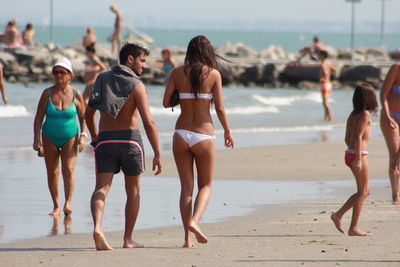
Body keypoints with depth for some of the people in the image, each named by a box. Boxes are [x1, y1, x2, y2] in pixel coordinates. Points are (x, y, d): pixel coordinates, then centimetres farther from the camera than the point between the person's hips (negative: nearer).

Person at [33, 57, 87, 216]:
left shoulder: (76, 95, -3)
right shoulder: (47, 94, -3)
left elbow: (83, 118, 5)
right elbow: (38, 118, -2)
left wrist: (83, 136, -8)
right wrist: (37, 139, -9)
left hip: (70, 137, -1)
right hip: (50, 139, 1)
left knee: (68, 170, -16)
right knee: (52, 173, 3)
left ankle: (68, 204, -21)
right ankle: (56, 206, 13)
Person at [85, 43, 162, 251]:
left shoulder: (103, 79, 7)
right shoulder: (136, 86, -9)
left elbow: (88, 113, 15)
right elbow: (148, 123, -16)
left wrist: (95, 138, 30)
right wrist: (157, 154, -12)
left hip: (105, 140, 3)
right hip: (129, 140, -3)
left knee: (101, 188, -6)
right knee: (133, 190, 15)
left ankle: (98, 228, -32)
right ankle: (128, 239, 17)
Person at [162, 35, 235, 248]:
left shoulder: (178, 73, 1)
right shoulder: (213, 74, -4)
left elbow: (166, 103, 0)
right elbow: (219, 108, -3)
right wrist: (227, 131, 11)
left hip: (181, 133, 2)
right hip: (204, 134, -2)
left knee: (186, 187, 8)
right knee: (205, 185, 12)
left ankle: (188, 238, 1)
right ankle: (194, 220, -15)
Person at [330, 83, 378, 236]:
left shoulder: (353, 115, 13)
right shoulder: (365, 114, -12)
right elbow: (358, 137, -20)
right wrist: (358, 159, -21)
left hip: (350, 154, 9)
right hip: (358, 154, -9)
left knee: (365, 191, 16)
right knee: (362, 192, -1)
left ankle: (338, 215, 12)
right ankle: (354, 228, 0)